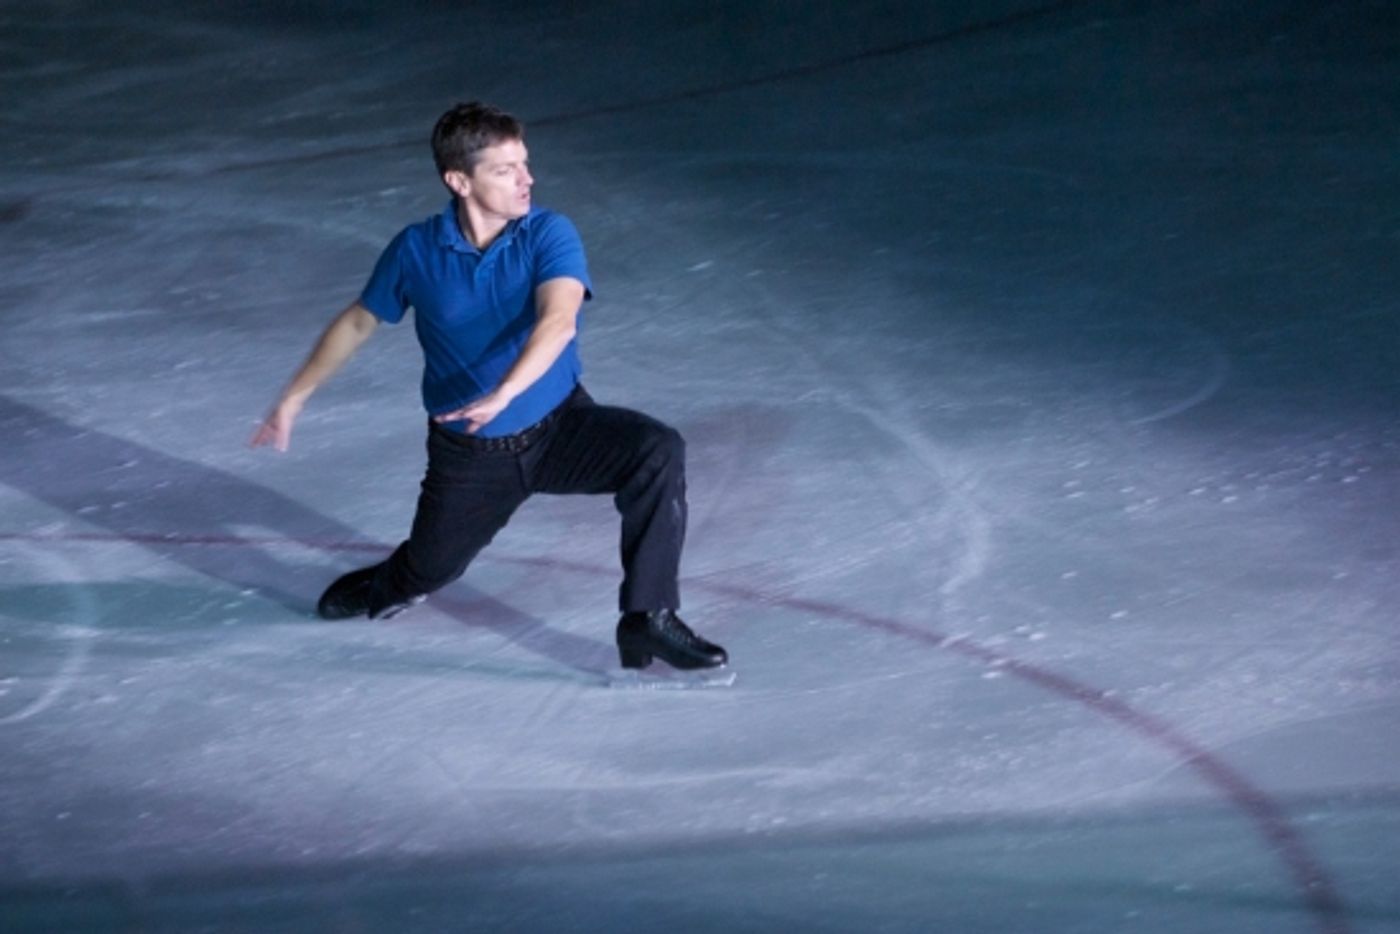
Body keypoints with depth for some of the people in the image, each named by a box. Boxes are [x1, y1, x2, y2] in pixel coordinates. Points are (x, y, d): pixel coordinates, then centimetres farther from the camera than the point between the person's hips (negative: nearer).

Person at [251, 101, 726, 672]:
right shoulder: (416, 252, -9)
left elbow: (558, 320, -33)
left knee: (657, 451, -27)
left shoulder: (550, 236, -15)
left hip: (560, 427, -1)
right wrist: (294, 397, 15)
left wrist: (503, 394, -49)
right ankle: (392, 586, 51)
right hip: (469, 454, 1)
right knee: (429, 571, 10)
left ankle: (649, 620, -19)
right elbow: (358, 323, 9)